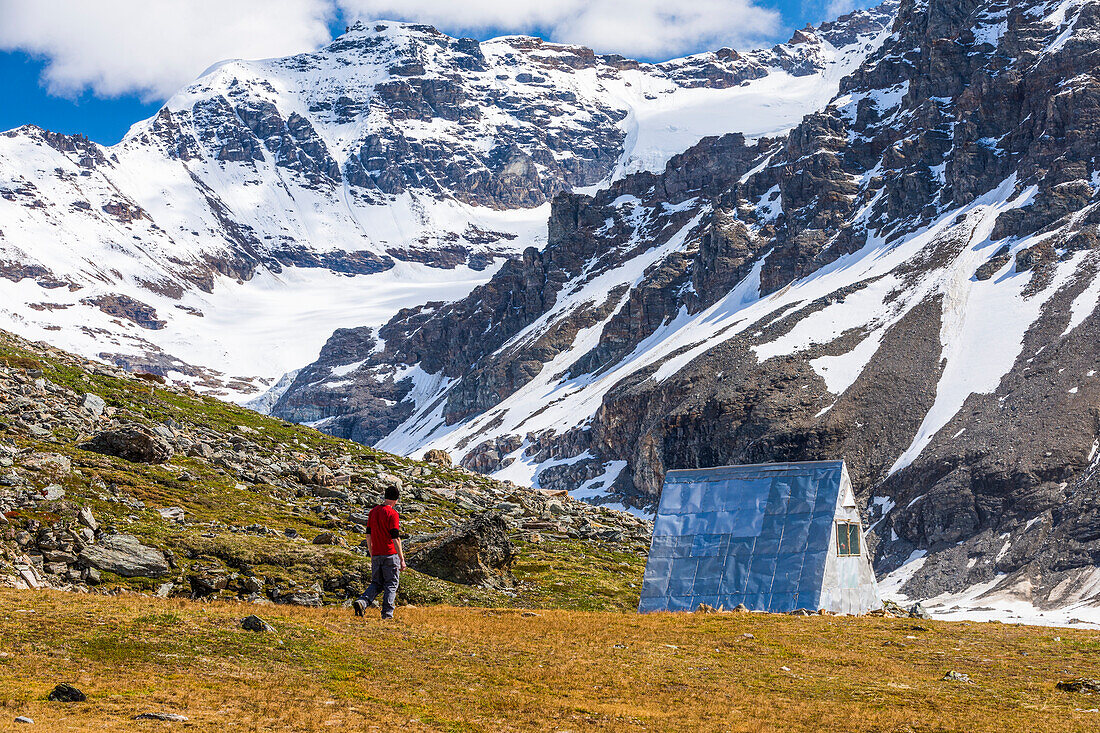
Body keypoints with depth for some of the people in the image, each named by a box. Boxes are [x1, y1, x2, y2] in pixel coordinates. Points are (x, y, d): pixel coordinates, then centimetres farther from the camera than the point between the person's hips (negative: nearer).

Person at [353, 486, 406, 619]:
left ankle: (362, 601, -11)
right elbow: (395, 538, -16)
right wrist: (402, 559, -13)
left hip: (376, 555, 6)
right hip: (390, 555, -6)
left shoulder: (373, 512, 10)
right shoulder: (392, 514, -11)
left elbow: (369, 535, 13)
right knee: (391, 584, 4)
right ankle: (387, 613, 0)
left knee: (376, 583, 12)